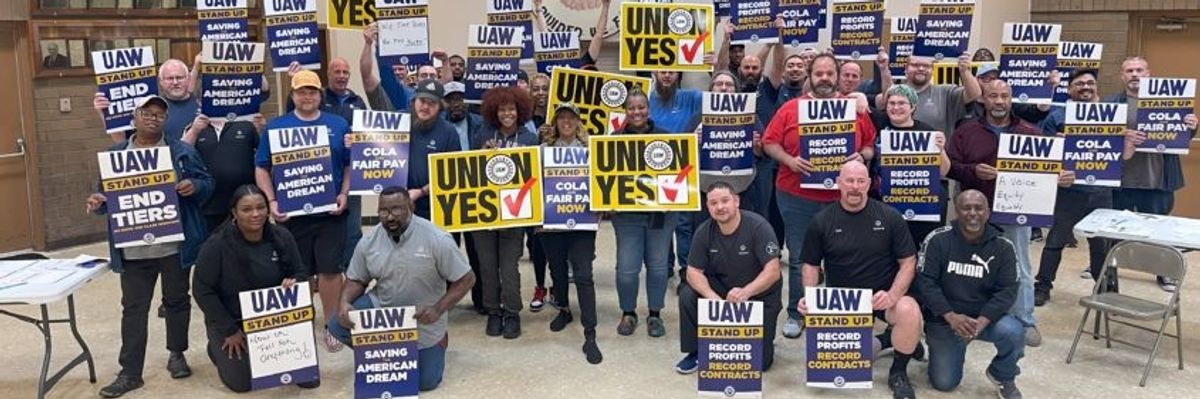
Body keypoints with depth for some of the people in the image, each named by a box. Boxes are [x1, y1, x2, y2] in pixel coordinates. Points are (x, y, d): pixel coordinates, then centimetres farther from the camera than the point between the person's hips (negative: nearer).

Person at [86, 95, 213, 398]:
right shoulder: (115, 155, 7)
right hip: (134, 249, 1)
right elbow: (107, 193, 11)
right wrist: (97, 203, -11)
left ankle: (176, 355, 30)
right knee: (133, 308, 4)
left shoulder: (181, 151, 3)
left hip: (175, 246, -1)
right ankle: (130, 372, 9)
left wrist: (194, 186, -18)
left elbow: (207, 182, 4)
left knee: (177, 300, 13)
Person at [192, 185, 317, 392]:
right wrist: (230, 331, -14)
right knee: (241, 383, -7)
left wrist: (294, 283, -24)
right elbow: (203, 291, -14)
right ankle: (219, 347, 25)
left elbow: (301, 272, 2)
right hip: (230, 321, -3)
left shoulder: (282, 237, -8)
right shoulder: (216, 245, -19)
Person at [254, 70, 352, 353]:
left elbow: (350, 165, 9)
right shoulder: (276, 126, 5)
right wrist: (272, 201, -6)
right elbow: (262, 168, 5)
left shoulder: (338, 125, 7)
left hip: (330, 212, 0)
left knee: (331, 269, 1)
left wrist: (344, 194, -5)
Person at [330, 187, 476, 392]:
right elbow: (356, 280, 3)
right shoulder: (369, 241, -10)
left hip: (423, 318, -3)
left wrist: (438, 310, -27)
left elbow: (466, 279, -16)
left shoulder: (437, 239, -21)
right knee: (338, 326, -20)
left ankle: (437, 340, 31)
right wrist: (344, 302, -19)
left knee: (426, 381, -2)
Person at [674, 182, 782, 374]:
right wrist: (712, 296, -30)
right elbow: (694, 272, -10)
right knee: (688, 295, -25)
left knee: (760, 361, -11)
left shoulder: (758, 226, -22)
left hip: (760, 294, -3)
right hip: (722, 290, 3)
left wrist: (746, 292, -44)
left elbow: (772, 271, -26)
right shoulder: (704, 232, -10)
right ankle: (696, 351, -3)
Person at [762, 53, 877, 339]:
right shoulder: (790, 108, 1)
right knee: (799, 258, 7)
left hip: (842, 197, 1)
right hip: (797, 196, -1)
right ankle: (796, 314, 19)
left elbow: (871, 144, 11)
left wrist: (862, 157, -10)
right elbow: (769, 143, 1)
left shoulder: (856, 109, 6)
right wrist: (788, 160, -16)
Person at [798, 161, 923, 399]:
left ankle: (898, 373, -6)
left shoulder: (890, 217, -4)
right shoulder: (821, 221, -1)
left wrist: (892, 295, -20)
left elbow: (908, 263, -3)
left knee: (909, 311, -34)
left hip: (882, 295, -1)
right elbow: (811, 265, 6)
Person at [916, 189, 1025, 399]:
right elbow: (924, 281, -15)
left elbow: (1007, 290, -10)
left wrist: (981, 321, -25)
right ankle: (937, 345, 31)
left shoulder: (1003, 246, -5)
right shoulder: (938, 240, -11)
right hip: (944, 319, -1)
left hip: (985, 317, 1)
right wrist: (951, 317, -26)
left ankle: (1002, 376, 3)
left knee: (1014, 332, -30)